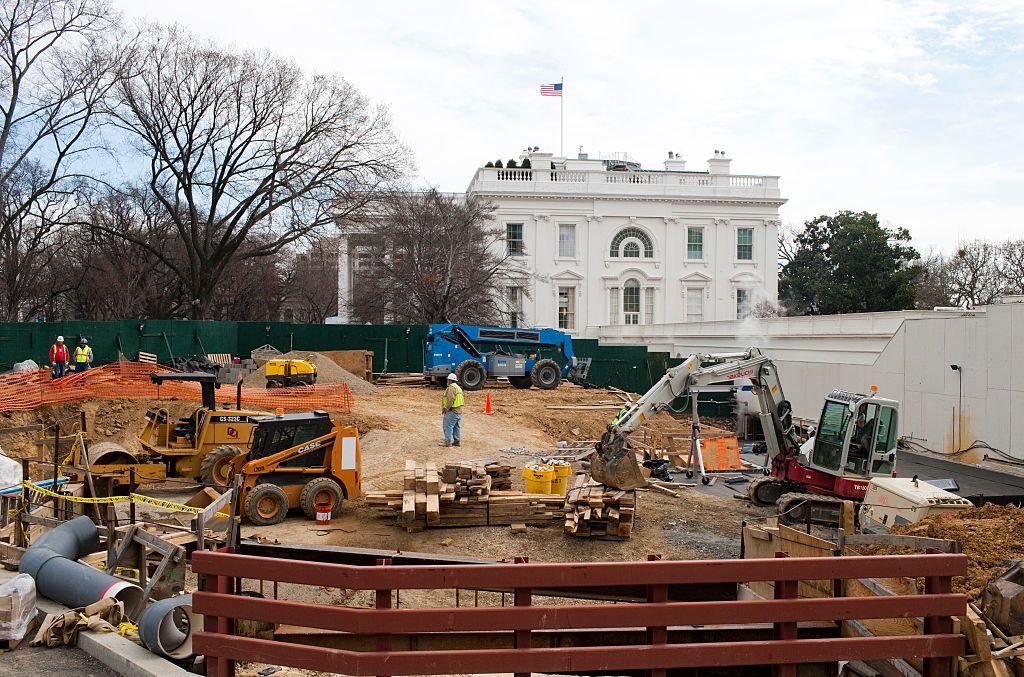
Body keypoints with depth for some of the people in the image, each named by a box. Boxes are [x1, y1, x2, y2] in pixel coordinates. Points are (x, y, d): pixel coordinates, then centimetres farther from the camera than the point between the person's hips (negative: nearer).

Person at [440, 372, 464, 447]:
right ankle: (457, 441, 16)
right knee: (456, 427, 13)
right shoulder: (458, 387, 18)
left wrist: (446, 408, -15)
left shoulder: (451, 388, -15)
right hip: (459, 410, 10)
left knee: (448, 426, -6)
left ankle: (448, 442, -5)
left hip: (452, 411, -10)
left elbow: (451, 399, -24)